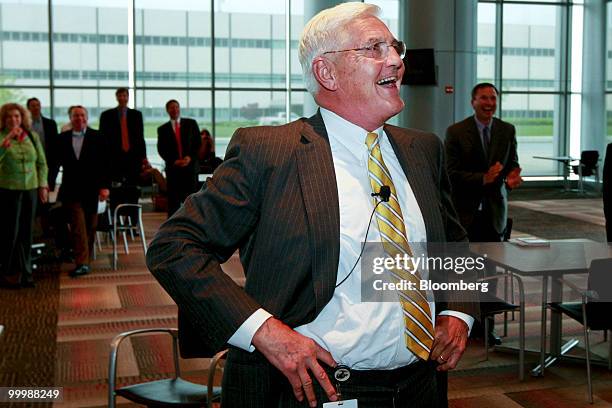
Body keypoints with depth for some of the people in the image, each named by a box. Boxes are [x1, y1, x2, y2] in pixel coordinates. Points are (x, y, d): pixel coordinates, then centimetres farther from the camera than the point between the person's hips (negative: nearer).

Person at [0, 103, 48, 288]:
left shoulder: (32, 136, 7)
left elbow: (42, 163, 11)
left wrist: (43, 185, 6)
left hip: (31, 189, 3)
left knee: (27, 231, 7)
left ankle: (25, 272, 15)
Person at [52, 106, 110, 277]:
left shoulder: (97, 138, 1)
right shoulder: (62, 139, 6)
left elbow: (105, 164, -1)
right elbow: (56, 163, 8)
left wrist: (105, 186, -8)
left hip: (91, 190, 0)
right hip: (71, 191, 0)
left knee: (90, 227, 9)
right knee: (78, 225, -8)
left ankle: (86, 259, 21)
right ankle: (82, 263, -11)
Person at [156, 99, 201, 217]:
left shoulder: (191, 123, 10)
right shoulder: (162, 129, 9)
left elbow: (198, 142, 6)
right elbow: (161, 150, 4)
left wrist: (190, 157, -8)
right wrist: (174, 161, -9)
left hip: (190, 165, 0)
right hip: (173, 168, 0)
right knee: (173, 200, -2)